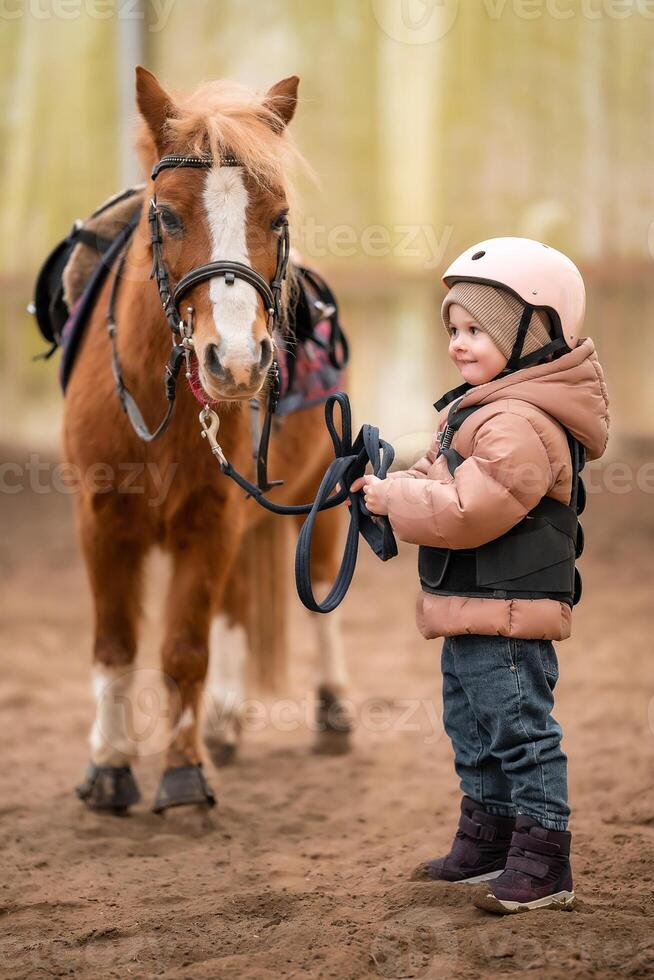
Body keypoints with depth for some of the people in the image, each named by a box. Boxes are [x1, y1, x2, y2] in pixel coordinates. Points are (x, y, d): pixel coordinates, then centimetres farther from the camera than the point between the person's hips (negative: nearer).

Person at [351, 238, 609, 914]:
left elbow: (466, 510, -29)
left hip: (507, 613, -11)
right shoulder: (481, 406, 14)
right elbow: (444, 479, 21)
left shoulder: (520, 423, -23)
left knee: (522, 732, -6)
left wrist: (394, 499, -17)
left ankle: (542, 866, 0)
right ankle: (486, 842, 34)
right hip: (470, 611, 11)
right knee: (474, 732, 21)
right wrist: (392, 485, 1)